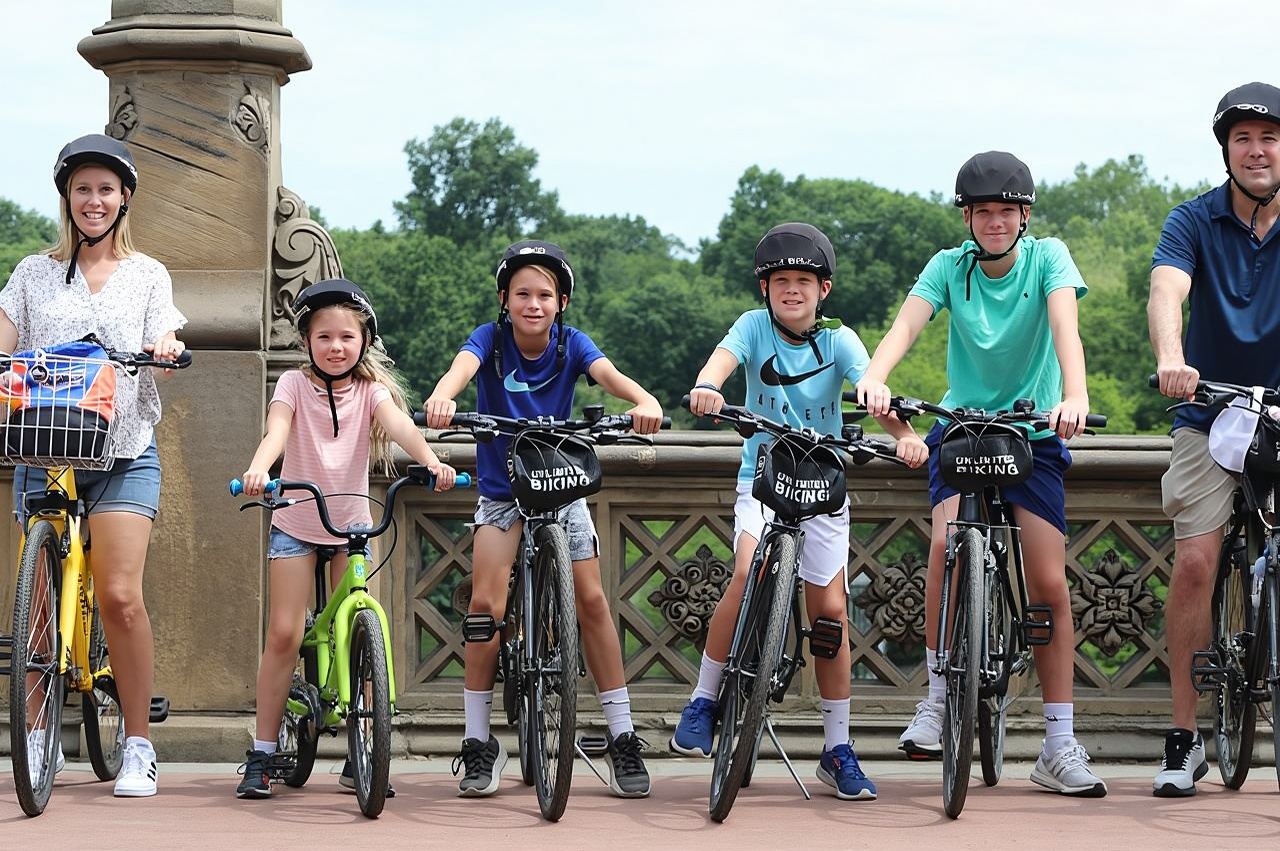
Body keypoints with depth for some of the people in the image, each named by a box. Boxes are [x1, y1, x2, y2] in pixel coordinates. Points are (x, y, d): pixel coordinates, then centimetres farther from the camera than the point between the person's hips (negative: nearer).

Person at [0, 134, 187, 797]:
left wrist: (165, 348, -19)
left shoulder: (147, 276, 13)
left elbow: (163, 345, 5)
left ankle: (139, 746, -7)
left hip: (123, 450, -1)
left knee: (119, 595, -14)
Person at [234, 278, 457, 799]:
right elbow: (276, 429, -25)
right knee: (283, 635, -8)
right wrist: (258, 468, -47)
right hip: (296, 522, -2)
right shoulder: (295, 385, -6)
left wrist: (430, 461, -42)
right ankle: (261, 756, 0)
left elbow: (399, 424, -22)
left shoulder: (371, 389, -2)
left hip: (351, 523, 2)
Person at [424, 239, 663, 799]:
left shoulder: (571, 344, -7)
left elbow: (608, 374, -26)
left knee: (591, 602, -8)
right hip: (501, 492, -1)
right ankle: (478, 743, -5)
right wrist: (441, 397, -56)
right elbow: (462, 367, -32)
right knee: (486, 603, -15)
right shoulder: (490, 339, -11)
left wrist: (645, 401, -49)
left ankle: (622, 739, 0)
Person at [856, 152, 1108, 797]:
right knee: (948, 543, -27)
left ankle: (1059, 746, -1)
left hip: (1034, 431, 0)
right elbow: (907, 322, -22)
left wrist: (1074, 394, -45)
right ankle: (937, 696, -12)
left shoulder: (1047, 258, -8)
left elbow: (1064, 324, -25)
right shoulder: (950, 266, -5)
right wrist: (874, 377, -43)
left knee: (1049, 582, -7)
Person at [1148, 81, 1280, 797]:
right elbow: (1167, 290, -23)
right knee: (1196, 563, -11)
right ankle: (1185, 738, -4)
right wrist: (1171, 357, -45)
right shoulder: (1197, 222, -5)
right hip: (1211, 413, 0)